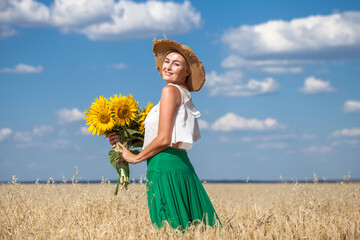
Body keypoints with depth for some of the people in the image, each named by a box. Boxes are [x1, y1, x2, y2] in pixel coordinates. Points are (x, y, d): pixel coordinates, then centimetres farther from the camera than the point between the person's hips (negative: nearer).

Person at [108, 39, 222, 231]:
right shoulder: (184, 96, 19)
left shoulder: (170, 91, -7)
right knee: (191, 229, 8)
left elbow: (163, 139, -14)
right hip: (181, 166, 9)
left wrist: (136, 157, -1)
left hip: (166, 168, -9)